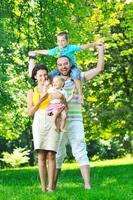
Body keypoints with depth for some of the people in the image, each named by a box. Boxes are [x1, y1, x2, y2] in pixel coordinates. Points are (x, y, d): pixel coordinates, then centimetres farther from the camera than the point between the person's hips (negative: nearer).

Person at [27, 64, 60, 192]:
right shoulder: (32, 92, 13)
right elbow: (30, 112, 5)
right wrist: (41, 100, -8)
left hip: (51, 123, -1)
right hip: (38, 123, 1)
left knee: (51, 155, -9)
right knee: (41, 156, -5)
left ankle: (50, 187, -10)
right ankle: (43, 188, -6)